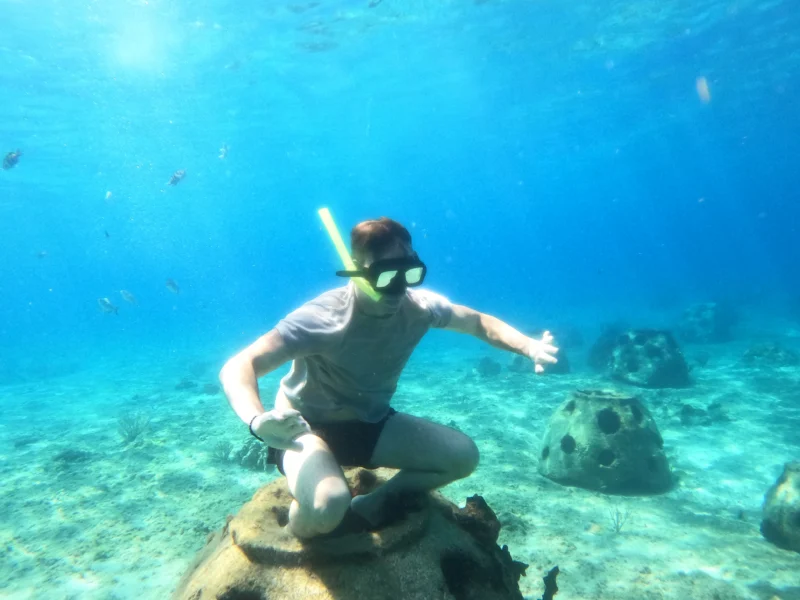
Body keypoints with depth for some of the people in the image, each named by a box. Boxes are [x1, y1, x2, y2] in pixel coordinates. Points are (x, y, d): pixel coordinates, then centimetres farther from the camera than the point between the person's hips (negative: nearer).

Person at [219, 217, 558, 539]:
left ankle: (371, 506, 7)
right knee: (327, 506, -35)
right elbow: (238, 367, -35)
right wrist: (258, 421, -56)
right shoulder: (322, 318, -30)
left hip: (370, 423, 6)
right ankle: (297, 531, 3)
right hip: (307, 428, -5)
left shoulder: (419, 307, -14)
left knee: (462, 455, -7)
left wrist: (528, 347, -16)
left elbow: (478, 321, 1)